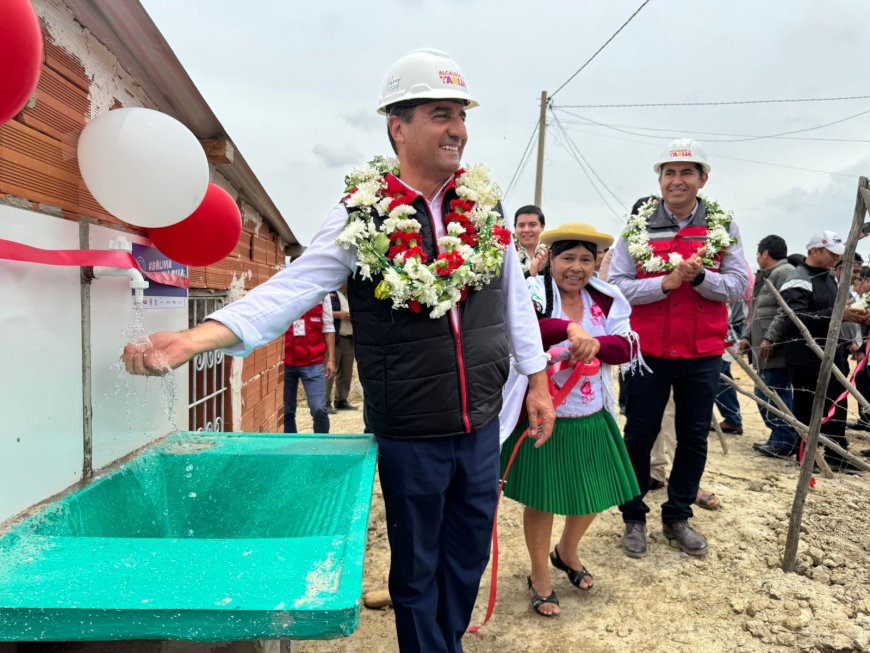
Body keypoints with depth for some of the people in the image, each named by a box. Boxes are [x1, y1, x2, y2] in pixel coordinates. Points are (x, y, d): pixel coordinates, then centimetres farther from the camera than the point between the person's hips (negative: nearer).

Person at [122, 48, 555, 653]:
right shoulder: (364, 212, -11)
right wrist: (193, 339, -29)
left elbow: (515, 296, 7)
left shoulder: (484, 201, 1)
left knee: (469, 557, 20)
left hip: (482, 425, 4)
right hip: (409, 433, -3)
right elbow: (293, 286, -17)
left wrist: (538, 381, 8)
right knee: (417, 568, 16)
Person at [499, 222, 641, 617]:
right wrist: (570, 328, -46)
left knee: (594, 494, 19)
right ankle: (539, 576, 33)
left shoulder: (605, 300, 3)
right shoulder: (534, 294, -11)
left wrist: (596, 344, -26)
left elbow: (625, 347, -7)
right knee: (542, 499, 8)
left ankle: (566, 553, 48)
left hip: (592, 419, 5)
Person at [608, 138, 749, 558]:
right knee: (640, 435, 7)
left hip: (702, 353, 2)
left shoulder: (723, 228, 3)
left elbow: (737, 285, -3)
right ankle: (633, 518, 25)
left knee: (694, 437, 12)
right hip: (648, 350, -2)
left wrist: (699, 276, -21)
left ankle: (678, 518, 30)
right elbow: (616, 286, -9)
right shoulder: (637, 228, -2)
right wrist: (666, 282, -21)